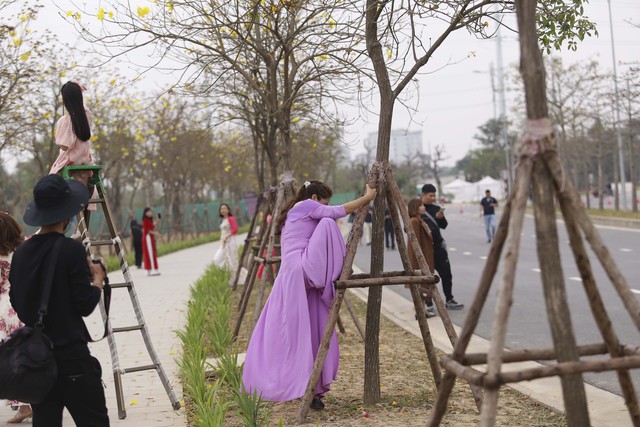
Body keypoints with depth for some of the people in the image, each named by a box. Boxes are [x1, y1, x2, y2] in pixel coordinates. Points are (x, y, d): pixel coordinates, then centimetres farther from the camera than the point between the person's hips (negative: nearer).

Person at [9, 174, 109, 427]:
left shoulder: (21, 252, 4)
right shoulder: (71, 250, -14)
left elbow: (17, 304, 12)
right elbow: (85, 305, -14)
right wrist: (97, 280, 3)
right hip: (72, 358, -6)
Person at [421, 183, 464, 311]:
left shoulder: (436, 208, 8)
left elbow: (444, 225, 13)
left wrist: (441, 217, -7)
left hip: (438, 246, 4)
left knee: (446, 273, 6)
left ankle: (449, 300, 18)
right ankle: (428, 303, 14)